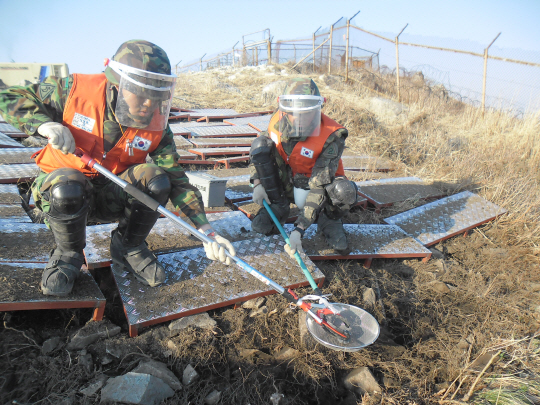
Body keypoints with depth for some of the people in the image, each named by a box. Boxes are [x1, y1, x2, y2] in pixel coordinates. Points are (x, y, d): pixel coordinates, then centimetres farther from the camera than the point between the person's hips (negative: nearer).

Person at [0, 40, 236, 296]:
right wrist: (45, 125, -29)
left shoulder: (156, 125, -14)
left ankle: (128, 247, 0)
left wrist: (206, 231, -25)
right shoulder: (76, 90, -19)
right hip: (60, 191, -1)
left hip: (112, 197, 2)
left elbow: (176, 181, -15)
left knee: (155, 178, -27)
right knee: (67, 184, -37)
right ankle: (69, 254, -5)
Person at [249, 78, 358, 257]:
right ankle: (278, 206, 0)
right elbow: (258, 150, 2)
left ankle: (328, 220, 0)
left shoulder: (331, 138, -30)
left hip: (320, 181, -3)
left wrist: (299, 229, -40)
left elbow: (319, 187, -34)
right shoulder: (278, 122, -18)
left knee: (344, 191, -37)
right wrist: (257, 183, -11)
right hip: (286, 184, 4)